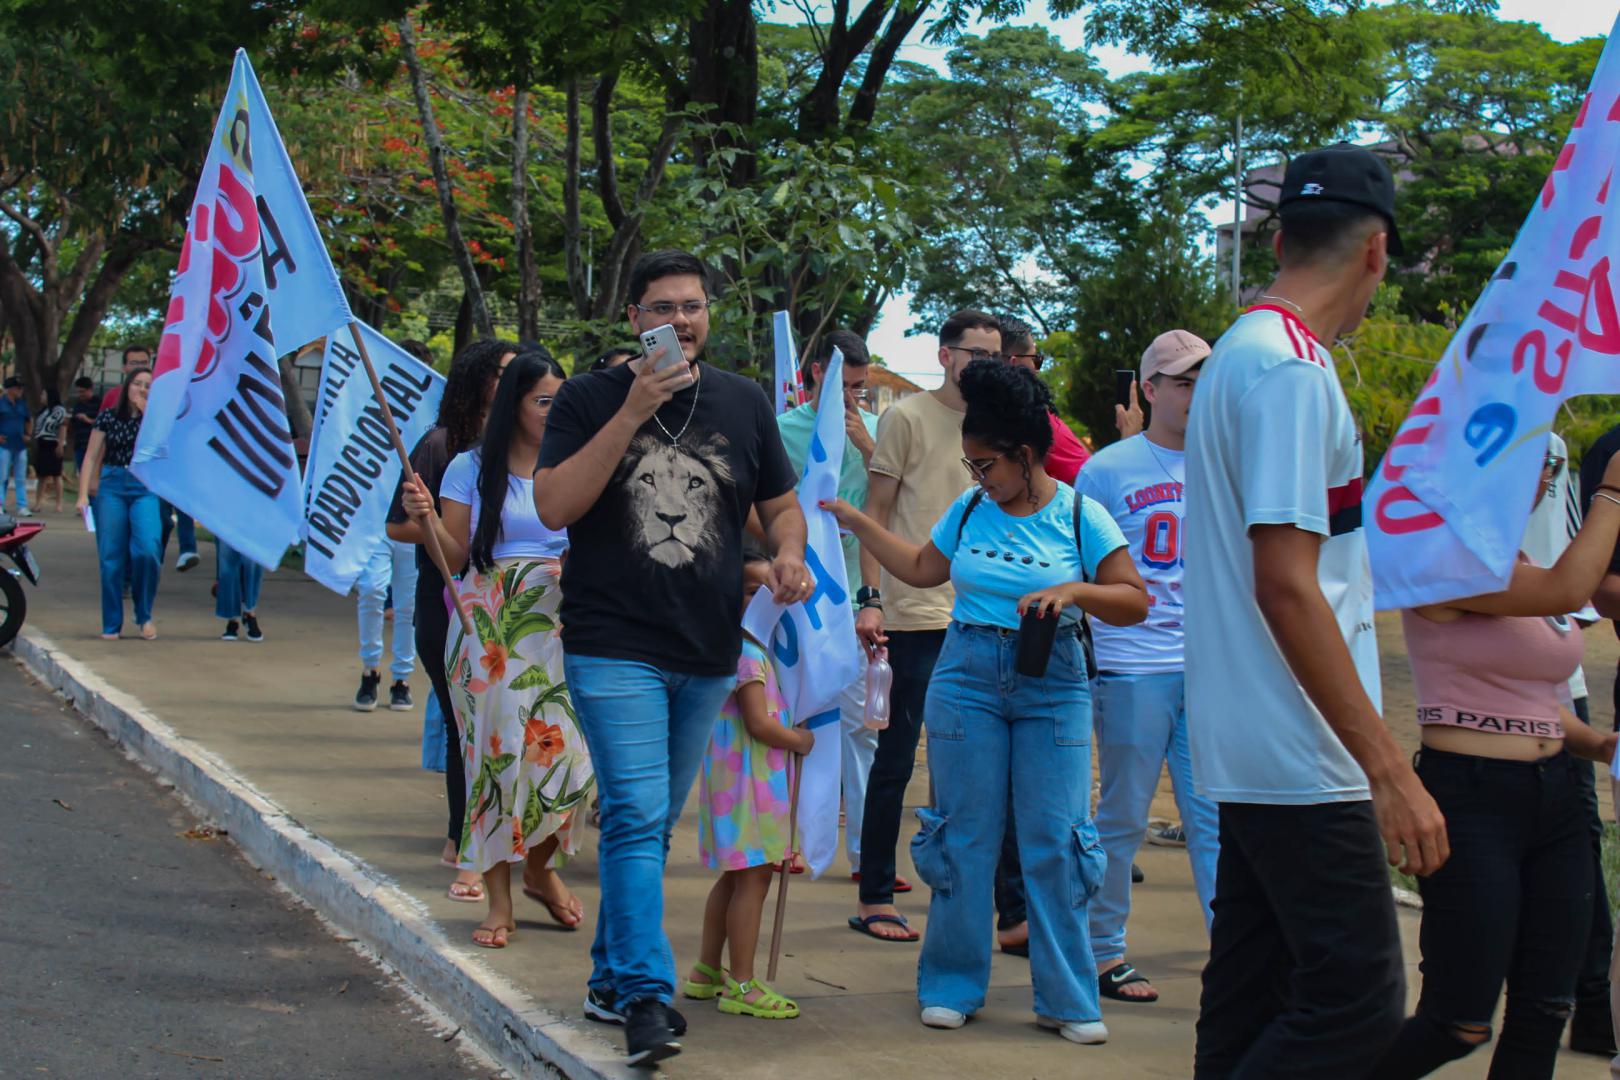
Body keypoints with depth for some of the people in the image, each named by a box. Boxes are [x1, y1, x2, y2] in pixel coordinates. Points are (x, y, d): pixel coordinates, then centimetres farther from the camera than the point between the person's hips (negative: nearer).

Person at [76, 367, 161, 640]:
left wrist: (147, 412, -12)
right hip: (112, 487, 1)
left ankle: (144, 615, 1)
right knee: (111, 557, -1)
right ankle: (111, 625, 8)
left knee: (147, 550, -18)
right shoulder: (109, 417, 7)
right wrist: (83, 493, -2)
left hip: (145, 488, -1)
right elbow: (92, 456, 7)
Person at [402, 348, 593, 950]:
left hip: (558, 625, 1)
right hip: (490, 627, -1)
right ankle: (499, 901, 7)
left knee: (565, 748, -8)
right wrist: (426, 520, -14)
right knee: (497, 752, -2)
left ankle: (540, 867, 19)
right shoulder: (472, 469, 4)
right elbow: (456, 556, 2)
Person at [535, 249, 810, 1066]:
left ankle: (612, 978, 26)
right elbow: (554, 506, -12)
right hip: (614, 648, -4)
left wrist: (789, 554, -6)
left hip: (708, 654, 4)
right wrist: (633, 413, -18)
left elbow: (780, 504, 18)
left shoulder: (743, 402, 9)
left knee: (652, 825, 13)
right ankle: (645, 996, -14)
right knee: (637, 818, -15)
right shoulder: (591, 399, 0)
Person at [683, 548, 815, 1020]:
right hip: (750, 777, -11)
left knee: (736, 876, 18)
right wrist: (801, 741, -6)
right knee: (753, 878, -7)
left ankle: (706, 972, 26)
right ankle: (741, 985, -4)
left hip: (731, 772, 11)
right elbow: (760, 724, -21)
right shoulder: (747, 653, -17)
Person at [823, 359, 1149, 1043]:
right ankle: (952, 987, 16)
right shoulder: (970, 511, 6)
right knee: (965, 836, 5)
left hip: (1051, 685, -3)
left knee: (1054, 842, -3)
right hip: (967, 678, 3)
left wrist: (1075, 590, -21)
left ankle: (1066, 999, 6)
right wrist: (856, 523, 16)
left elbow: (1135, 601, -5)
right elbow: (923, 569, 19)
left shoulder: (1080, 516, -4)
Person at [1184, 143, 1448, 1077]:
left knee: (1253, 1001, 13)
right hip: (1302, 758, -10)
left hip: (1249, 751, 11)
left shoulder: (1241, 353, 16)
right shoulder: (1294, 368, -15)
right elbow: (1285, 585, -22)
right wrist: (1388, 766, -22)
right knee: (1357, 1004, -8)